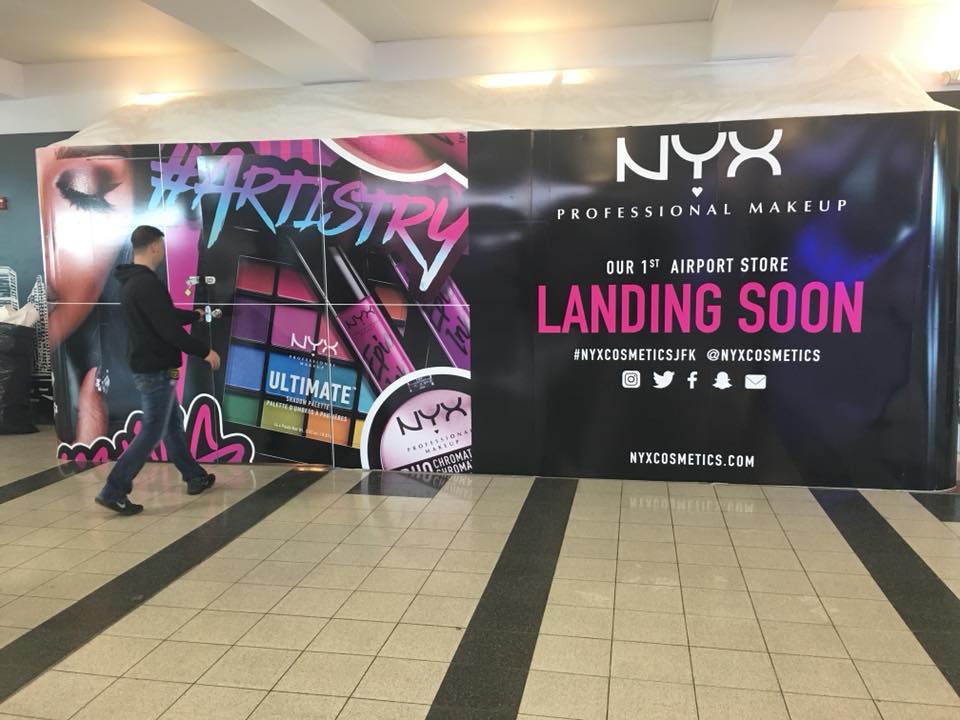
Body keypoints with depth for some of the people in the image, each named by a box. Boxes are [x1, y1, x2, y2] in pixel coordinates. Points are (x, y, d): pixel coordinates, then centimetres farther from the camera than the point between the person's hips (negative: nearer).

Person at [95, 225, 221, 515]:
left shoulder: (131, 282, 11)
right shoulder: (147, 284, -22)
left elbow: (165, 315, 24)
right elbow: (169, 329, -25)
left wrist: (196, 314, 39)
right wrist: (205, 351, -15)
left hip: (147, 366, 11)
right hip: (156, 370, -11)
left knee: (172, 425, 18)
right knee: (151, 432, -4)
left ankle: (195, 477, 30)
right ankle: (113, 491, -1)